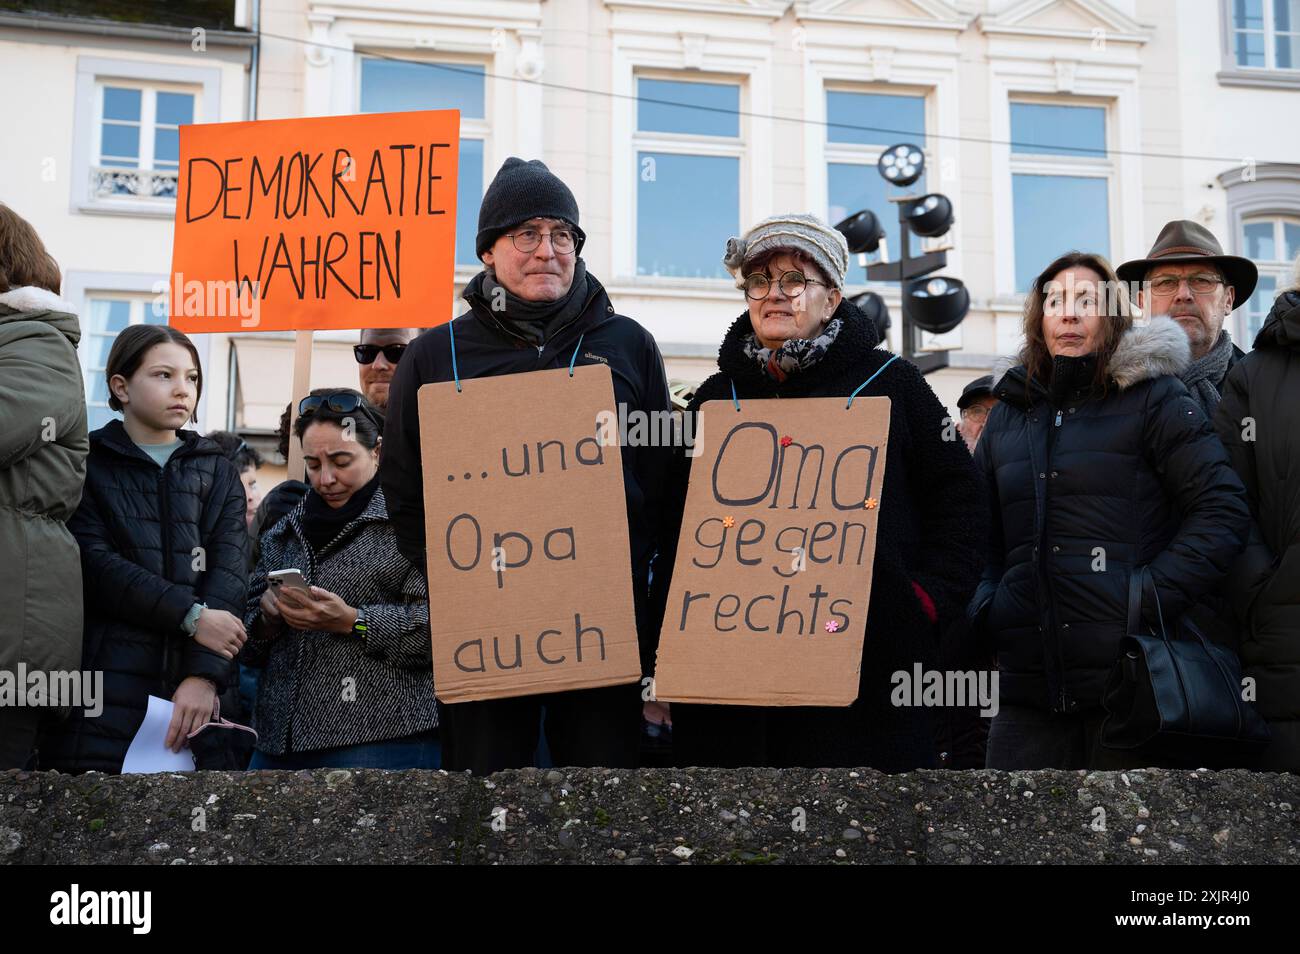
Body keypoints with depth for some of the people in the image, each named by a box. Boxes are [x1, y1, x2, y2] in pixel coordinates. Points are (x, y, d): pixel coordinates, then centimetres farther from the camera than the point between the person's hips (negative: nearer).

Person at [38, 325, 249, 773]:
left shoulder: (218, 471, 16)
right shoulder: (87, 464, 9)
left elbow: (229, 570, 2)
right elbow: (96, 566, -6)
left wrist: (205, 673, -13)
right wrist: (190, 616, -16)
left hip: (195, 686, 2)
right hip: (105, 685, -2)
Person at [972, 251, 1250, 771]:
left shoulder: (1153, 399, 2)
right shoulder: (1009, 413, 17)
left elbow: (1224, 509, -4)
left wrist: (1152, 597, -13)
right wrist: (986, 606, 6)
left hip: (1131, 676, -4)